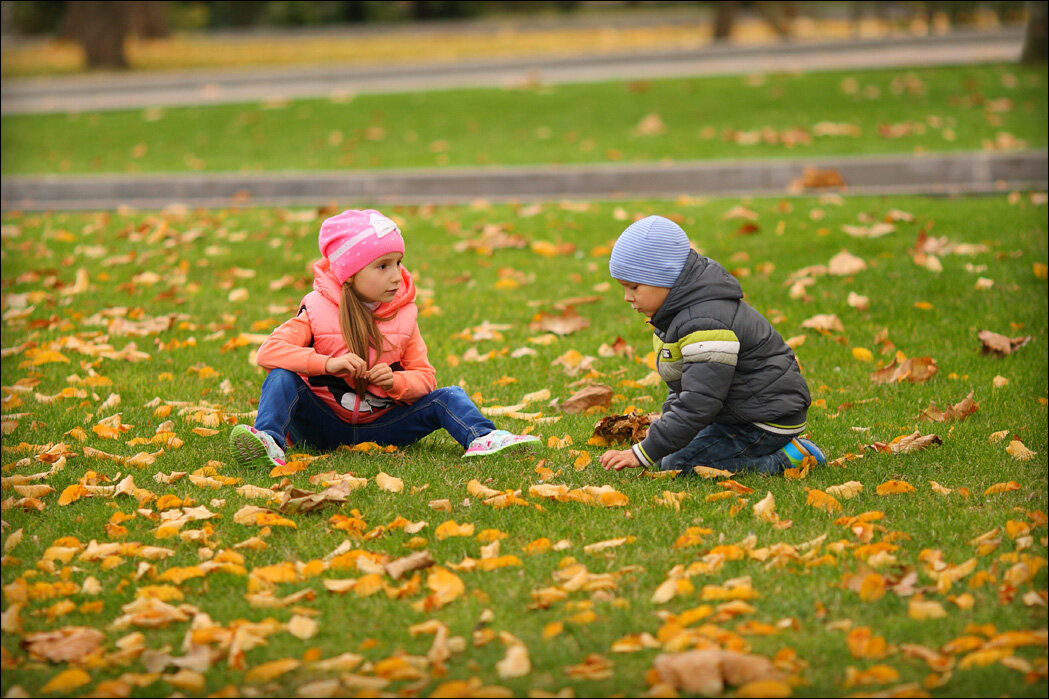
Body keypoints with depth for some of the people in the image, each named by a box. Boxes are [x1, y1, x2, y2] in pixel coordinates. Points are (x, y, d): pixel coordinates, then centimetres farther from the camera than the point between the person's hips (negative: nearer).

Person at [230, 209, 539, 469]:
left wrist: (395, 382, -22)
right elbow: (269, 351, -19)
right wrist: (327, 364, -32)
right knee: (282, 378, -28)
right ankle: (269, 442, -50)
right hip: (323, 426, -2)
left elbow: (425, 377, 3)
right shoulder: (317, 310, -8)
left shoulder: (404, 316, 3)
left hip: (379, 426, 3)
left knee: (447, 397, -14)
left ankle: (482, 439, -39)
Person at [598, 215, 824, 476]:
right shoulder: (681, 312, 8)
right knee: (665, 455, 14)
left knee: (677, 466, -17)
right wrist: (666, 423, 7)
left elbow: (698, 404, -29)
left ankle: (785, 459, -11)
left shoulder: (706, 325, -26)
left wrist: (642, 454, -27)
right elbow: (684, 385, 22)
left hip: (765, 422, -11)